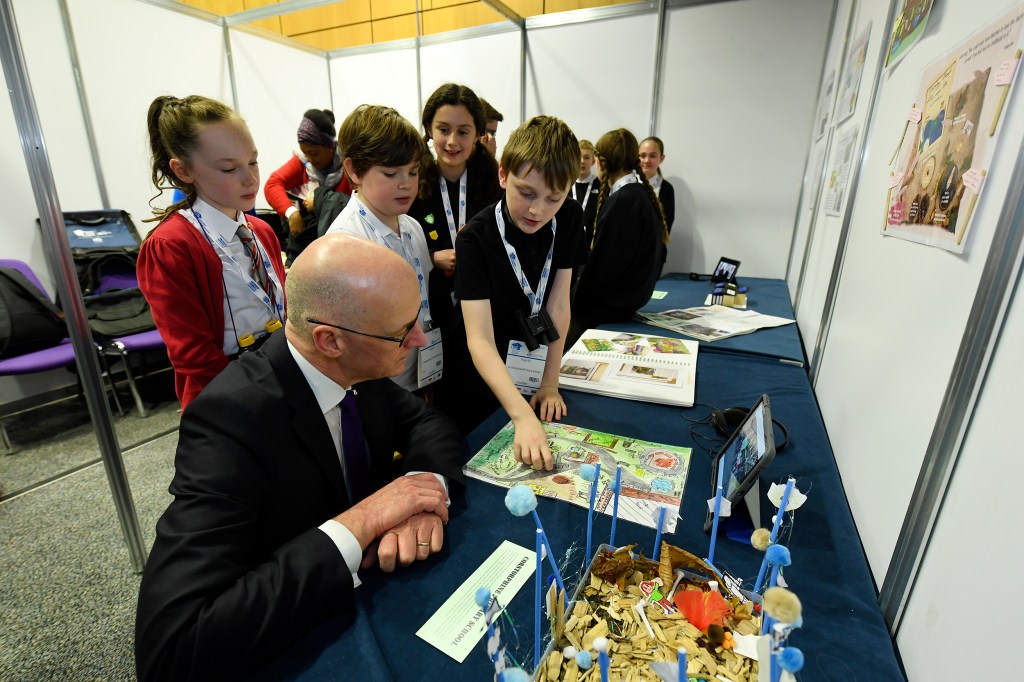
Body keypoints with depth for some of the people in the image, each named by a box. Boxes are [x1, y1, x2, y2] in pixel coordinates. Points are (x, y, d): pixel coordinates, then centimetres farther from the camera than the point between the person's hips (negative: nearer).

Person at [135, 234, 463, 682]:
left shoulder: (358, 368, -14)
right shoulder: (231, 420, -31)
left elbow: (427, 421, -3)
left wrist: (425, 487, -23)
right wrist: (358, 524, -35)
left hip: (368, 591, 4)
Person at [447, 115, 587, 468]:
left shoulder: (570, 219, -10)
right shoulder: (477, 237, -25)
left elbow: (558, 304, -9)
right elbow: (479, 339, -33)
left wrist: (549, 383, -10)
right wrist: (524, 416, -44)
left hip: (532, 371, 4)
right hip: (481, 377, -4)